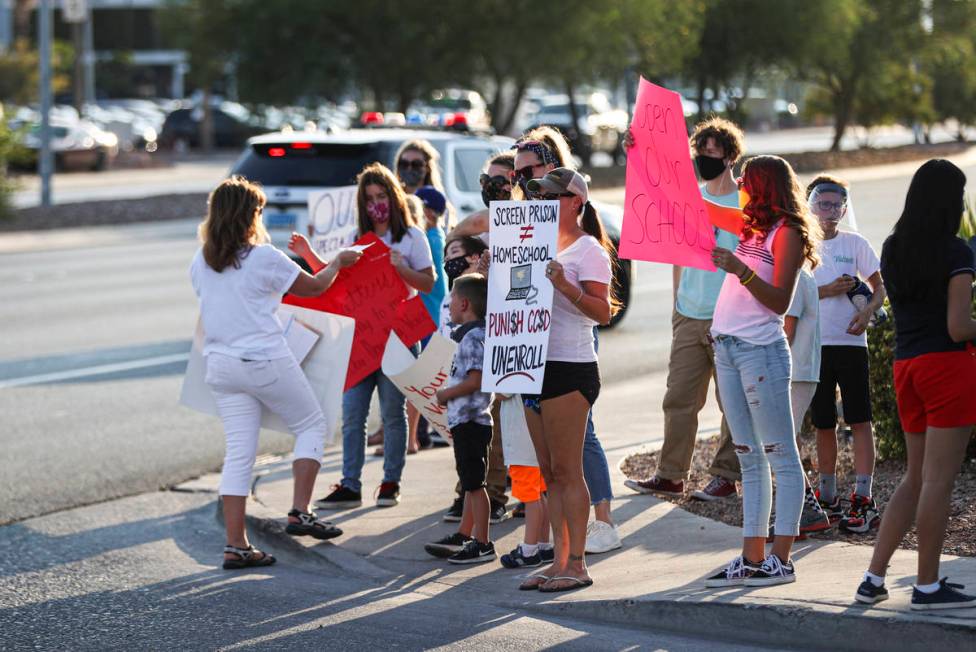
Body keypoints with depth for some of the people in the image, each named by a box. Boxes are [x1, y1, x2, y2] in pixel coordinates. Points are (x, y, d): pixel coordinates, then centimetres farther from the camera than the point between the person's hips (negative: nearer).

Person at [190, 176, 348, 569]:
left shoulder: (200, 264, 4)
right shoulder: (264, 259, -12)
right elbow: (312, 287, 2)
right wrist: (339, 262, 20)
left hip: (220, 366, 5)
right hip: (266, 361, -5)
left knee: (238, 452, 7)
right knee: (311, 425, 15)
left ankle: (235, 545, 3)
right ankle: (300, 513, 5)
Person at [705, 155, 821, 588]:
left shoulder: (786, 233, -6)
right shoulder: (752, 228, 17)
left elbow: (780, 301, -14)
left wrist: (740, 270, -26)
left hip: (761, 350, -9)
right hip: (727, 349, 9)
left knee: (781, 458, -5)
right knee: (749, 460, 8)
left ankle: (781, 559, -6)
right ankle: (752, 559, 10)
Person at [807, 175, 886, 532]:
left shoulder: (855, 244, 4)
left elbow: (880, 287, 9)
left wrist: (868, 311, -11)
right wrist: (828, 291, -13)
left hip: (850, 342, -1)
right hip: (814, 343, 1)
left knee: (859, 420, -5)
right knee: (823, 423, 7)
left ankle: (863, 499, -5)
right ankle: (828, 499, 16)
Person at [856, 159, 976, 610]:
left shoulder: (892, 249, 9)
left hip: (905, 366, 7)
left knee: (916, 478, 16)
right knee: (938, 480, -2)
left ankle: (874, 577, 13)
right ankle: (927, 586, 3)